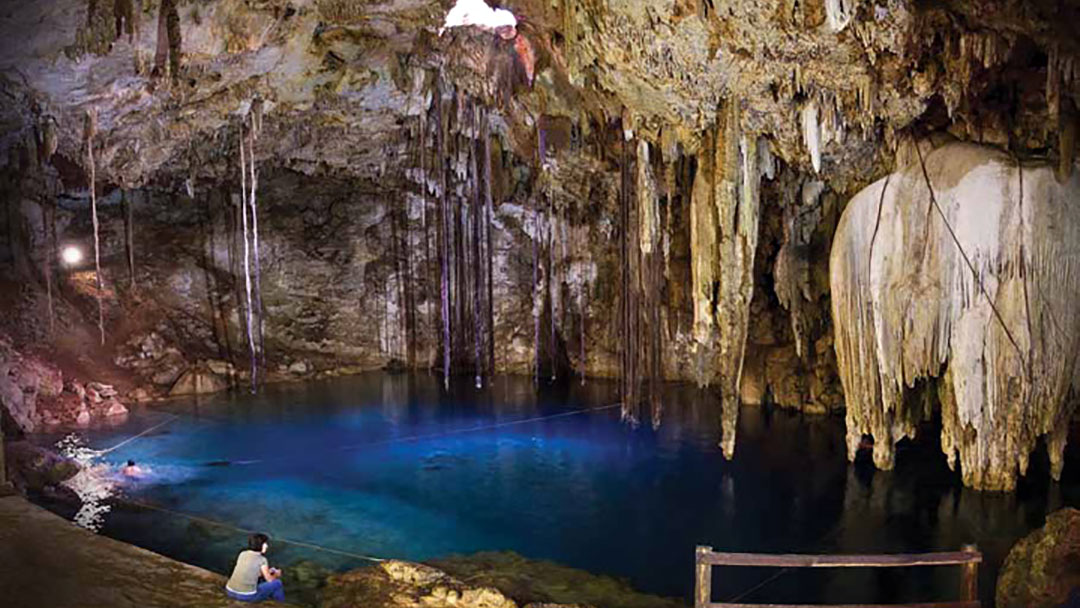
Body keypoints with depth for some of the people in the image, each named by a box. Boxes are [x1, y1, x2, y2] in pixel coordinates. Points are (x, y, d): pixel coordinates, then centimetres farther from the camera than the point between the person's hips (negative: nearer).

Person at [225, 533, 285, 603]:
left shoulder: (242, 554, 7)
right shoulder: (262, 560, -9)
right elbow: (270, 580, 1)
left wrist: (268, 571, 30)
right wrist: (276, 574, 23)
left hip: (230, 592, 6)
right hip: (247, 596, -6)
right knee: (277, 583, 9)